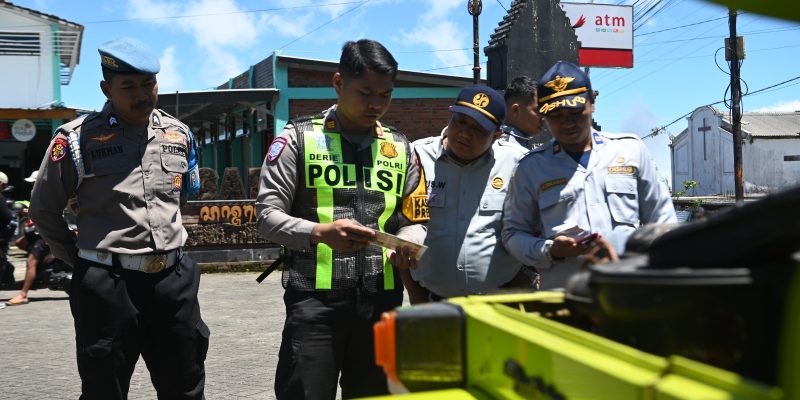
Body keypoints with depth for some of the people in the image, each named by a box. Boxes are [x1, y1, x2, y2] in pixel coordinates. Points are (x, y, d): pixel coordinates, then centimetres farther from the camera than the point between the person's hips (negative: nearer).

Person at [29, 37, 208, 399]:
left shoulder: (179, 134, 8)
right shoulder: (78, 138, -6)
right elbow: (44, 211, 4)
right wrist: (80, 262, 4)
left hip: (173, 280, 4)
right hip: (107, 287, -4)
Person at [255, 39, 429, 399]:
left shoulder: (400, 148, 13)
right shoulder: (298, 138, 0)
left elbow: (413, 221, 16)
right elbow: (267, 216, -5)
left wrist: (406, 246, -8)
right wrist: (320, 233, -22)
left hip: (382, 298, 4)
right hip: (314, 298, -4)